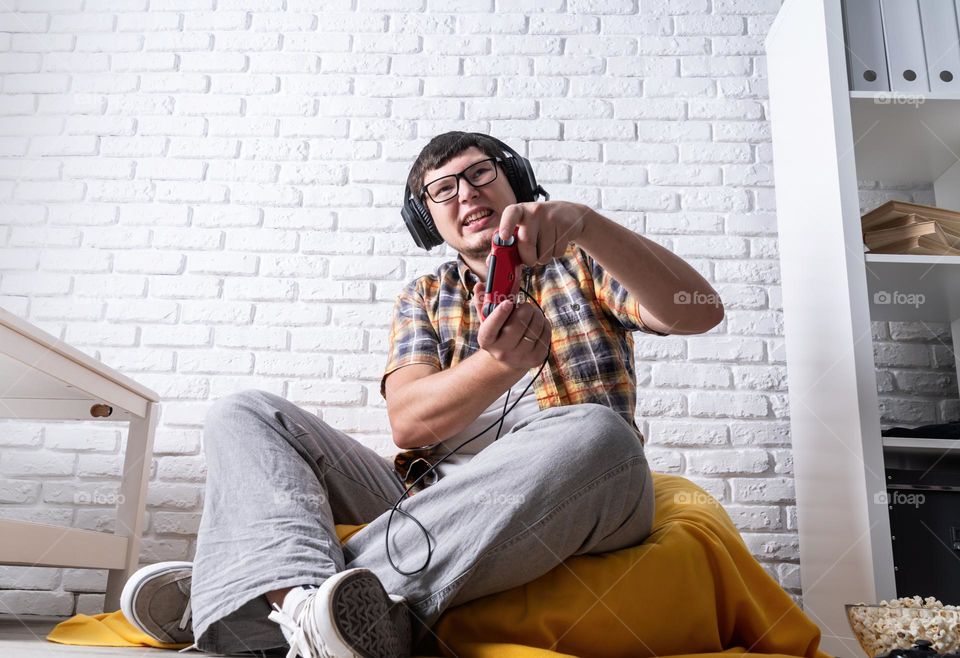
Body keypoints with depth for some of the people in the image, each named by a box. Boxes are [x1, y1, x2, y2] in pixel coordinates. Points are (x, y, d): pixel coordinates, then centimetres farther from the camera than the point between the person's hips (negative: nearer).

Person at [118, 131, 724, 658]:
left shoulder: (583, 262, 15)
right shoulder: (424, 299, 18)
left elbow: (699, 312, -5)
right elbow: (409, 423, -1)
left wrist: (585, 222, -20)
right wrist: (500, 363, -21)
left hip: (556, 510, -2)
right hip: (426, 500, 3)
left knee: (595, 433, -35)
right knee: (244, 415, -5)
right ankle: (305, 604, -37)